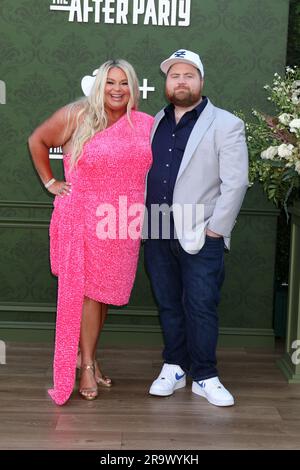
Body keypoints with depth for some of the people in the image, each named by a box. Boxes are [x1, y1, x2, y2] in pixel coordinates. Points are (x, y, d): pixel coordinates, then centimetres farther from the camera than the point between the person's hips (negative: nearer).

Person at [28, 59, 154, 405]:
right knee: (87, 291, -1)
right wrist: (50, 183, 4)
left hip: (122, 225, 3)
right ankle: (86, 366, 11)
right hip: (84, 219, -3)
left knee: (105, 292, 11)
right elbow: (37, 140, 10)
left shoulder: (147, 125, 5)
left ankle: (88, 357, 27)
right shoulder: (76, 116, -2)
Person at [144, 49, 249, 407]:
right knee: (168, 304, 12)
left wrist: (215, 228, -11)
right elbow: (143, 173, 14)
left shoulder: (225, 125, -2)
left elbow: (235, 182, -8)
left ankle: (205, 377, 12)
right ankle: (174, 368, 24)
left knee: (201, 307, -1)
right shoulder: (156, 123, 14)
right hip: (158, 232, 5)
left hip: (200, 234, -5)